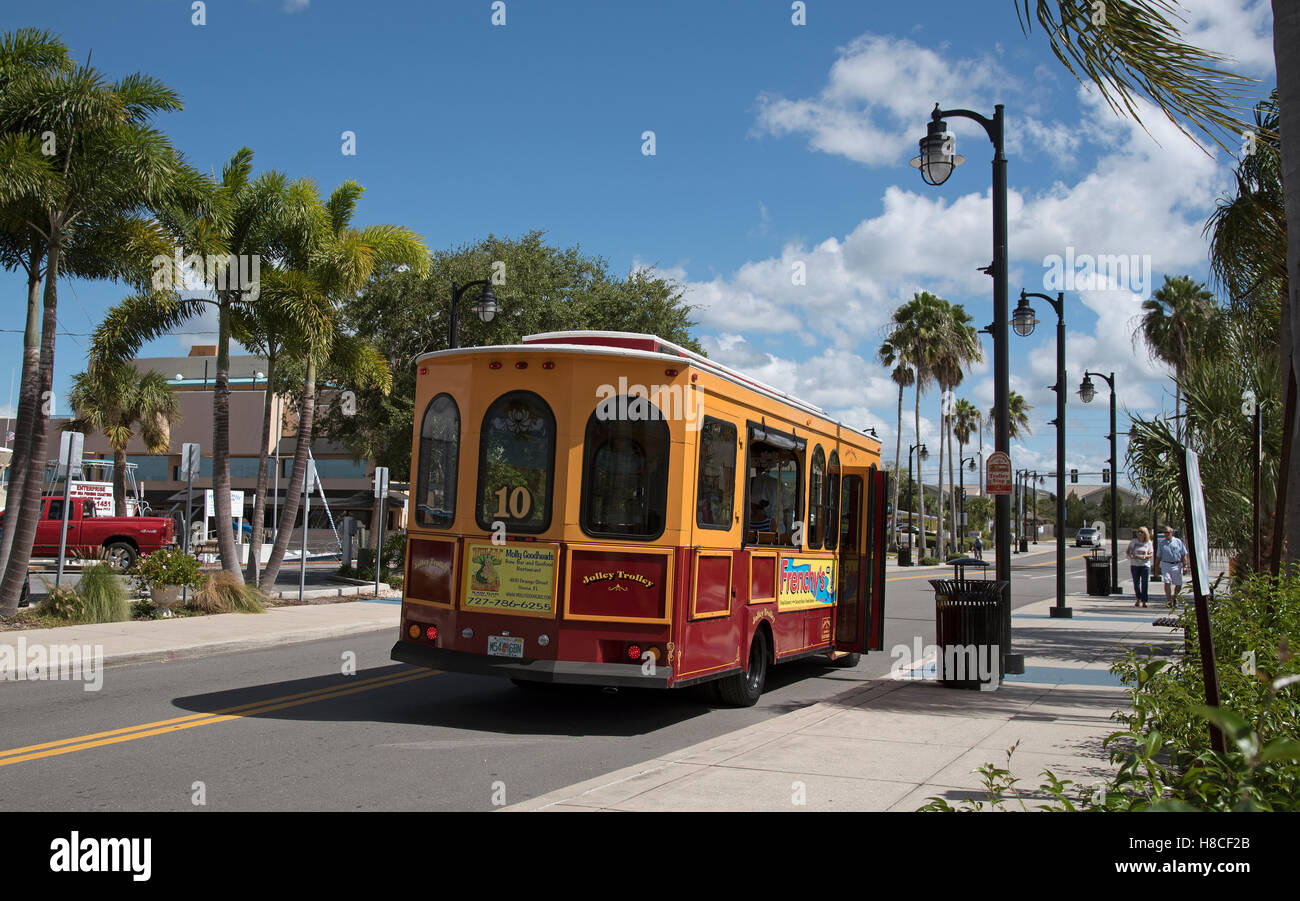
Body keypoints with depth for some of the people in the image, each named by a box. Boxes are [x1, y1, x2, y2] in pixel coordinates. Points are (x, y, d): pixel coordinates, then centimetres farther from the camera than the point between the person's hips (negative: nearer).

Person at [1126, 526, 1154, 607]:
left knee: (1145, 583, -8)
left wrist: (1144, 556, -17)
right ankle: (1139, 598, 25)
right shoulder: (1134, 541, 3)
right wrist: (1130, 556, -15)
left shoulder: (1148, 543, 2)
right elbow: (1127, 551, 6)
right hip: (1134, 565, 1)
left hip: (1145, 565, -1)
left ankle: (1144, 601, -4)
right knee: (1136, 583, 5)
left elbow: (1151, 554, 2)